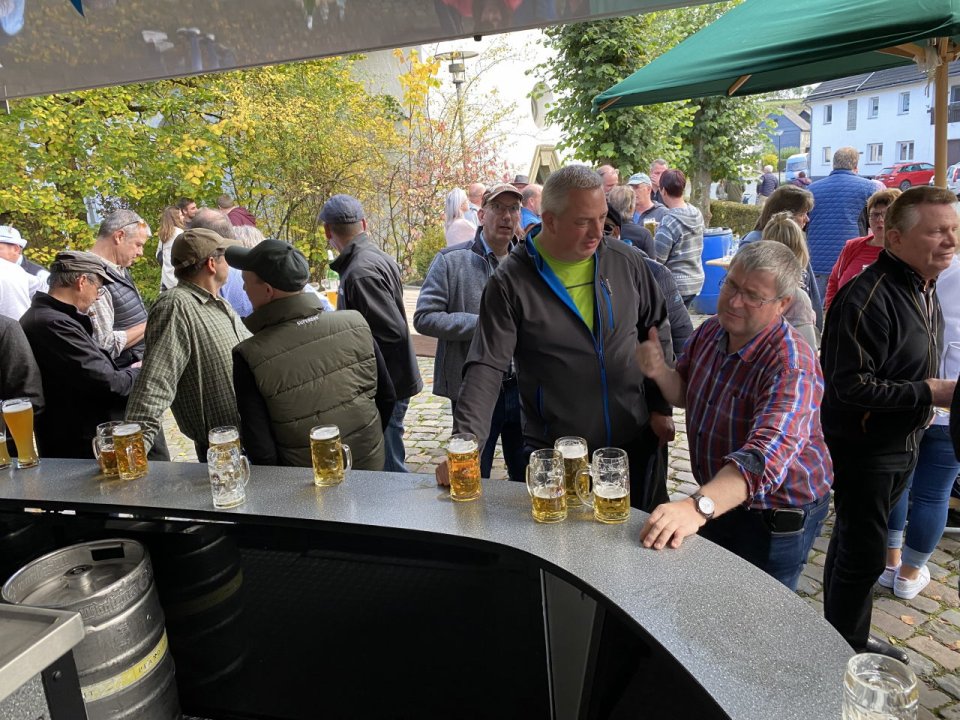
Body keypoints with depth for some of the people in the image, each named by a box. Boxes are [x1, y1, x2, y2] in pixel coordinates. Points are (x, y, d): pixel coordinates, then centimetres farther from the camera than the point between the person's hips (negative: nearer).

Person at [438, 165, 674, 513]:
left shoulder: (627, 262, 0)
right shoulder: (510, 283, -11)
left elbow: (658, 333, 11)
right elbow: (486, 369, -15)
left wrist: (661, 408, 9)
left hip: (636, 445, 4)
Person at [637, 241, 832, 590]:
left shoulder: (792, 367, -30)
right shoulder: (710, 331, -6)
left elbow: (766, 456, -44)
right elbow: (684, 394, 8)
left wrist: (698, 507, -59)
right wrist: (660, 372, -16)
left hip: (776, 519, -6)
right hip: (718, 501, 7)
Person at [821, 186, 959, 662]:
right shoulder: (869, 298, -25)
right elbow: (851, 386, -27)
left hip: (903, 444, 9)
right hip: (863, 448, -9)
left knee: (856, 544, 21)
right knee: (863, 556, 1)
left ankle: (849, 641, 38)